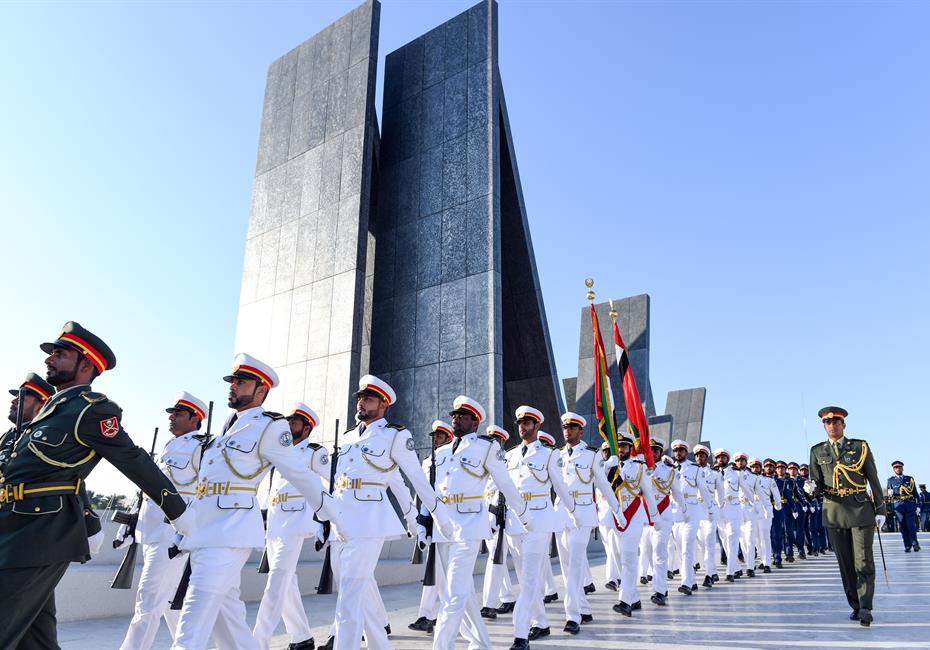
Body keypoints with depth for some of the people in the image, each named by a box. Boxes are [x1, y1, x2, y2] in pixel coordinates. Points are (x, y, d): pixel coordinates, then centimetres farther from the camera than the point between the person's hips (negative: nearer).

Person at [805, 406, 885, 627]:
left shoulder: (860, 447, 1)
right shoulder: (817, 451, 5)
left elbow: (873, 480, 3)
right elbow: (817, 484, 7)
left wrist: (880, 510, 2)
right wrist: (811, 487, -16)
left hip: (861, 510, -2)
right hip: (834, 512, 2)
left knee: (863, 561, -4)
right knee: (845, 563, 8)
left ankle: (865, 608, 1)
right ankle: (855, 606, 18)